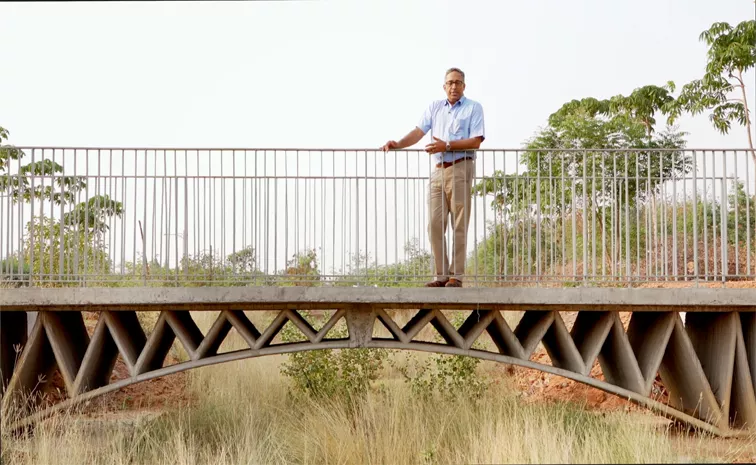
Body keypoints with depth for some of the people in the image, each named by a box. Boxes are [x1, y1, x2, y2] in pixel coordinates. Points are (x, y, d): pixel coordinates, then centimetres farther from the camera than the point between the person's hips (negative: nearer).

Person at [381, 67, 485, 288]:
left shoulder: (474, 108, 4)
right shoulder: (434, 107, 17)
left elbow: (476, 141, -7)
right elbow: (418, 132, 6)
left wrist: (447, 146, -15)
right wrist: (399, 144, -11)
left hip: (460, 169, -5)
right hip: (438, 170, 5)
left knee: (459, 226, -4)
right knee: (435, 224, -1)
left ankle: (456, 276, -2)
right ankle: (441, 275, 5)